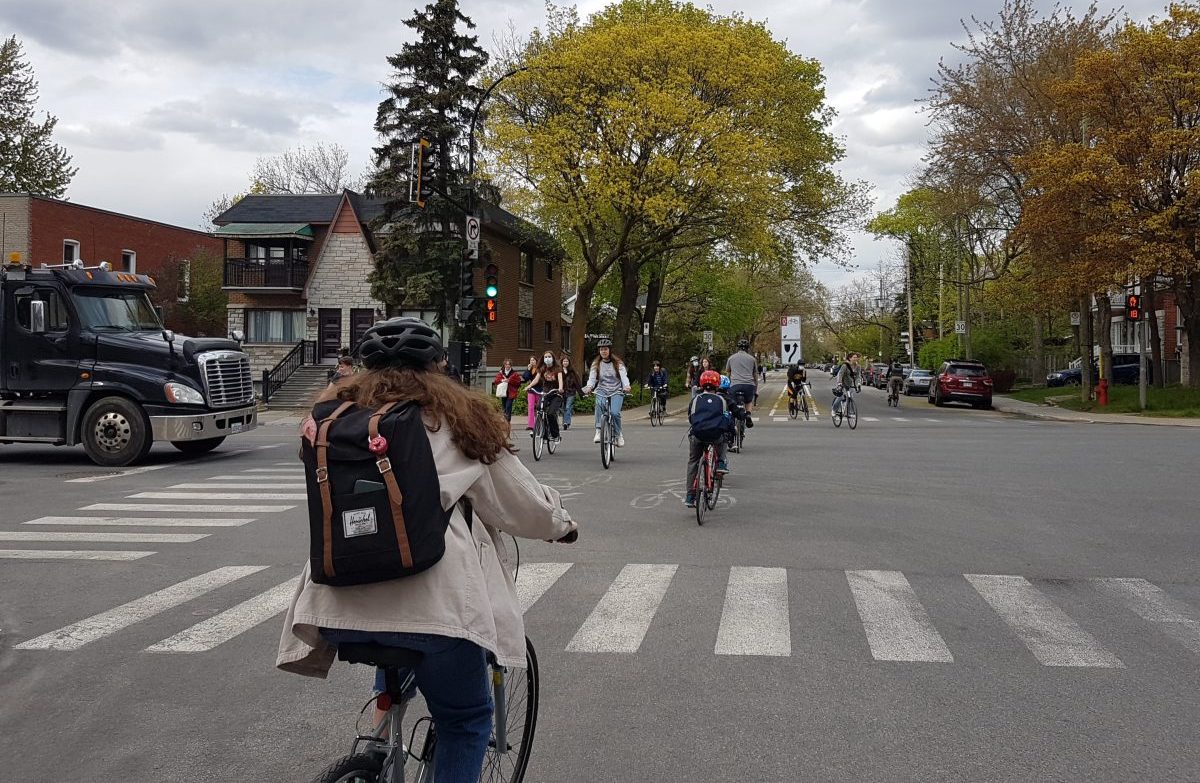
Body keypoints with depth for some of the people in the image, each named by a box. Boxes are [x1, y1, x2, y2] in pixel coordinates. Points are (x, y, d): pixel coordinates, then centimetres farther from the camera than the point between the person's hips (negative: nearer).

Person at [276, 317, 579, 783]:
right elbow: (519, 502, 7)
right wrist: (561, 525, 27)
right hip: (430, 602, -4)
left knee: (394, 667, 37)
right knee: (466, 719, 16)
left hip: (341, 604, 5)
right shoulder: (454, 414, 4)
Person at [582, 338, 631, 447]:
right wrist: (589, 387, -27)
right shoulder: (596, 363, 7)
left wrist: (626, 386, -32)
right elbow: (592, 377, -5)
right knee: (599, 405, -33)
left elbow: (623, 376, -11)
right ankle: (598, 431, -34)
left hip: (616, 391, -1)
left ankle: (619, 434, 1)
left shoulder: (617, 363, 3)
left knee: (614, 412, -23)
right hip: (602, 390, 1)